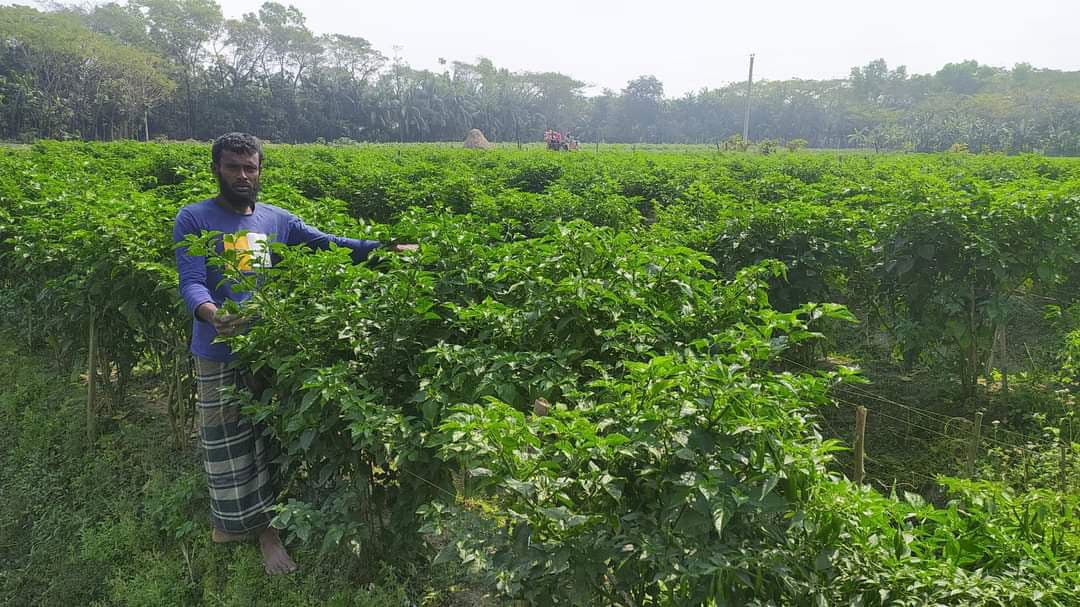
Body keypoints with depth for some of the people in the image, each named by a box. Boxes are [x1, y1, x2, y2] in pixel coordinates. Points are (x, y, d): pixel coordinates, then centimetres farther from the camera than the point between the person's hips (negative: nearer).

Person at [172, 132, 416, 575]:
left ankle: (266, 527, 22)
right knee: (227, 444, 4)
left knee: (269, 441, 8)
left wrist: (385, 249, -8)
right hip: (220, 355, -3)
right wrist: (212, 314, -36)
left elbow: (329, 244, 4)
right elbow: (191, 282, -13)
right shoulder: (194, 219, -3)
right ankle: (230, 520, 25)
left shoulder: (277, 219, 9)